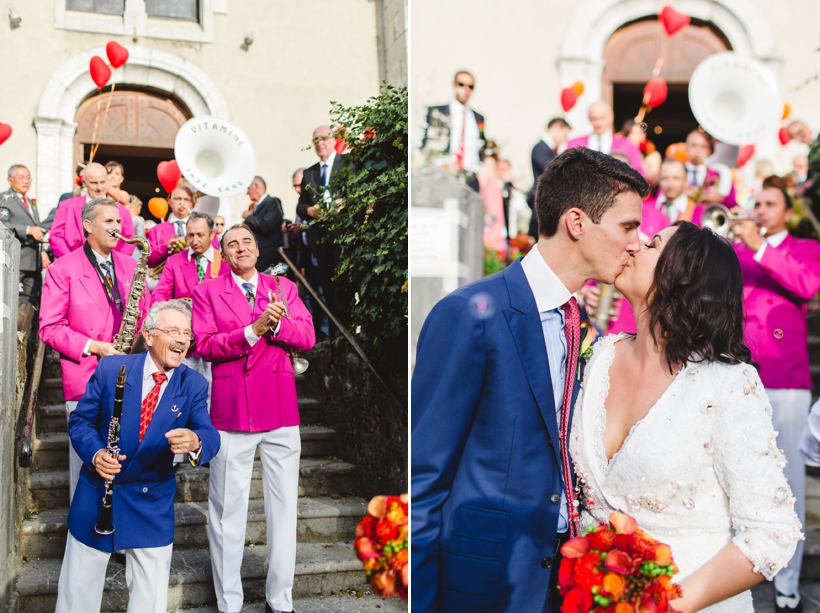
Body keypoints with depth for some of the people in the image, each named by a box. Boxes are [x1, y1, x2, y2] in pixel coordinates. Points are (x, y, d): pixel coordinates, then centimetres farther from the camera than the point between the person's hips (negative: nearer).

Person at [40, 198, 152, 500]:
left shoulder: (131, 265, 13)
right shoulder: (62, 269, -2)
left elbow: (145, 313, 18)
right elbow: (49, 327, -5)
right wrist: (93, 347, -15)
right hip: (85, 380, -4)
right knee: (85, 460, 2)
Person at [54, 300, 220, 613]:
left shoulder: (194, 385, -5)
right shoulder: (110, 368, -8)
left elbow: (210, 436, -16)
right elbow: (79, 420, -1)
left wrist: (195, 442, -40)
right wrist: (94, 453, -21)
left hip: (152, 505, 1)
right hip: (97, 493, 0)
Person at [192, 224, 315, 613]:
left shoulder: (283, 287, 12)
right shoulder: (208, 292, 6)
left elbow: (307, 337, 1)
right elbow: (205, 345, -7)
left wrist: (277, 323, -18)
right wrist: (252, 331, -19)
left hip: (280, 410, 2)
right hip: (231, 412, -2)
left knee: (284, 507, 7)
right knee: (228, 510, 4)